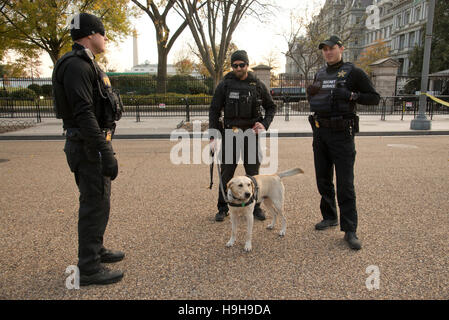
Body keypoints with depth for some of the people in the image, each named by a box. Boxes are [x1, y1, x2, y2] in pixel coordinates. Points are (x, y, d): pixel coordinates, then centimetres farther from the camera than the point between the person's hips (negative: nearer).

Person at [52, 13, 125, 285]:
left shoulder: (87, 64, 18)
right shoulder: (76, 66, -15)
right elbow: (84, 114, -25)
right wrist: (106, 153, -27)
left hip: (95, 143, 11)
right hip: (89, 147, -11)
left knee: (98, 200, 19)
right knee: (96, 204, -4)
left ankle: (96, 250, 35)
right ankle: (89, 269, 8)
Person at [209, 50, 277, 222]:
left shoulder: (258, 85, 5)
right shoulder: (224, 85, 1)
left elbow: (271, 107, 14)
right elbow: (214, 110, 2)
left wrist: (265, 124, -4)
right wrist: (213, 136, -6)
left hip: (251, 133, 1)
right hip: (229, 133, -1)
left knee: (253, 171, 6)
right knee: (226, 172, 2)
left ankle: (255, 206, 21)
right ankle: (223, 208, 16)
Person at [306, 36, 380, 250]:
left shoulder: (353, 73, -3)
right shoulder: (319, 74, 14)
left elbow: (374, 98, -4)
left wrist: (350, 95, -19)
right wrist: (310, 94, 2)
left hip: (342, 134, -6)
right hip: (320, 133, 6)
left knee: (345, 184, -5)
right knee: (323, 180, 12)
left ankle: (350, 230, 2)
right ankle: (329, 217, 28)